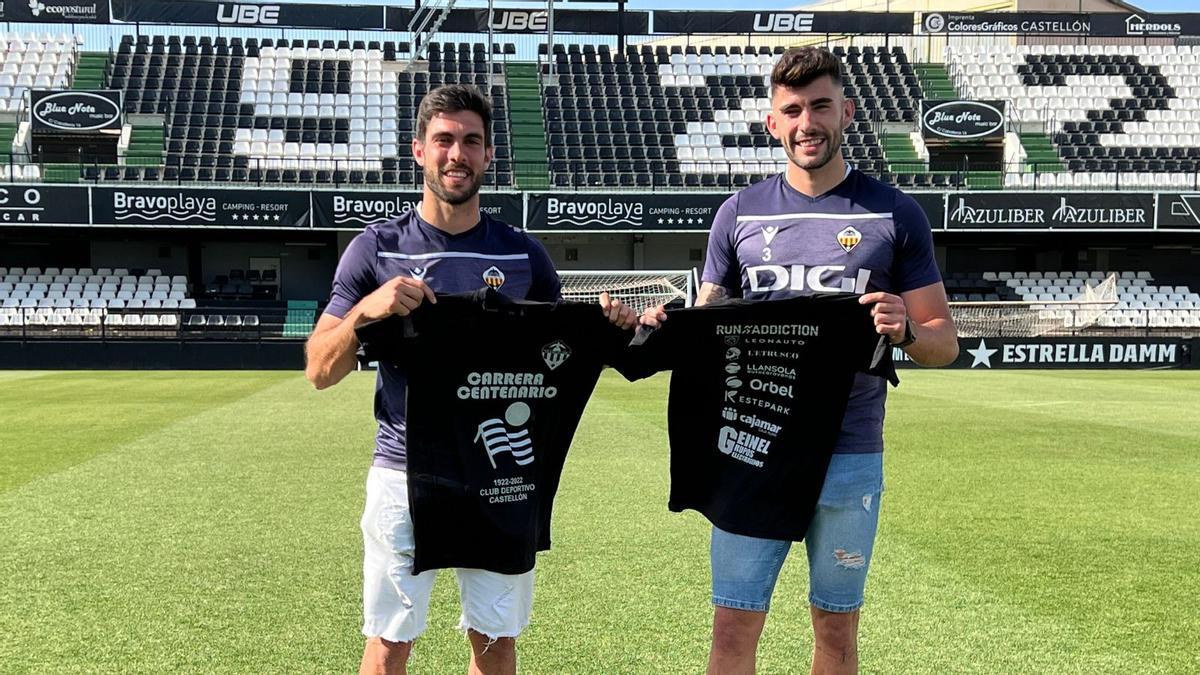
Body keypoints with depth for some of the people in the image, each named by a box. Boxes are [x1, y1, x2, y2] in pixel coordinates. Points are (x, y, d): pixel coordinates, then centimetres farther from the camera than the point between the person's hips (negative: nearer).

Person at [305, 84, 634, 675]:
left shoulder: (522, 253, 5)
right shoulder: (377, 249, 0)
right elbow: (320, 372, -2)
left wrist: (605, 326, -7)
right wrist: (366, 309, -21)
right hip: (405, 471, -1)